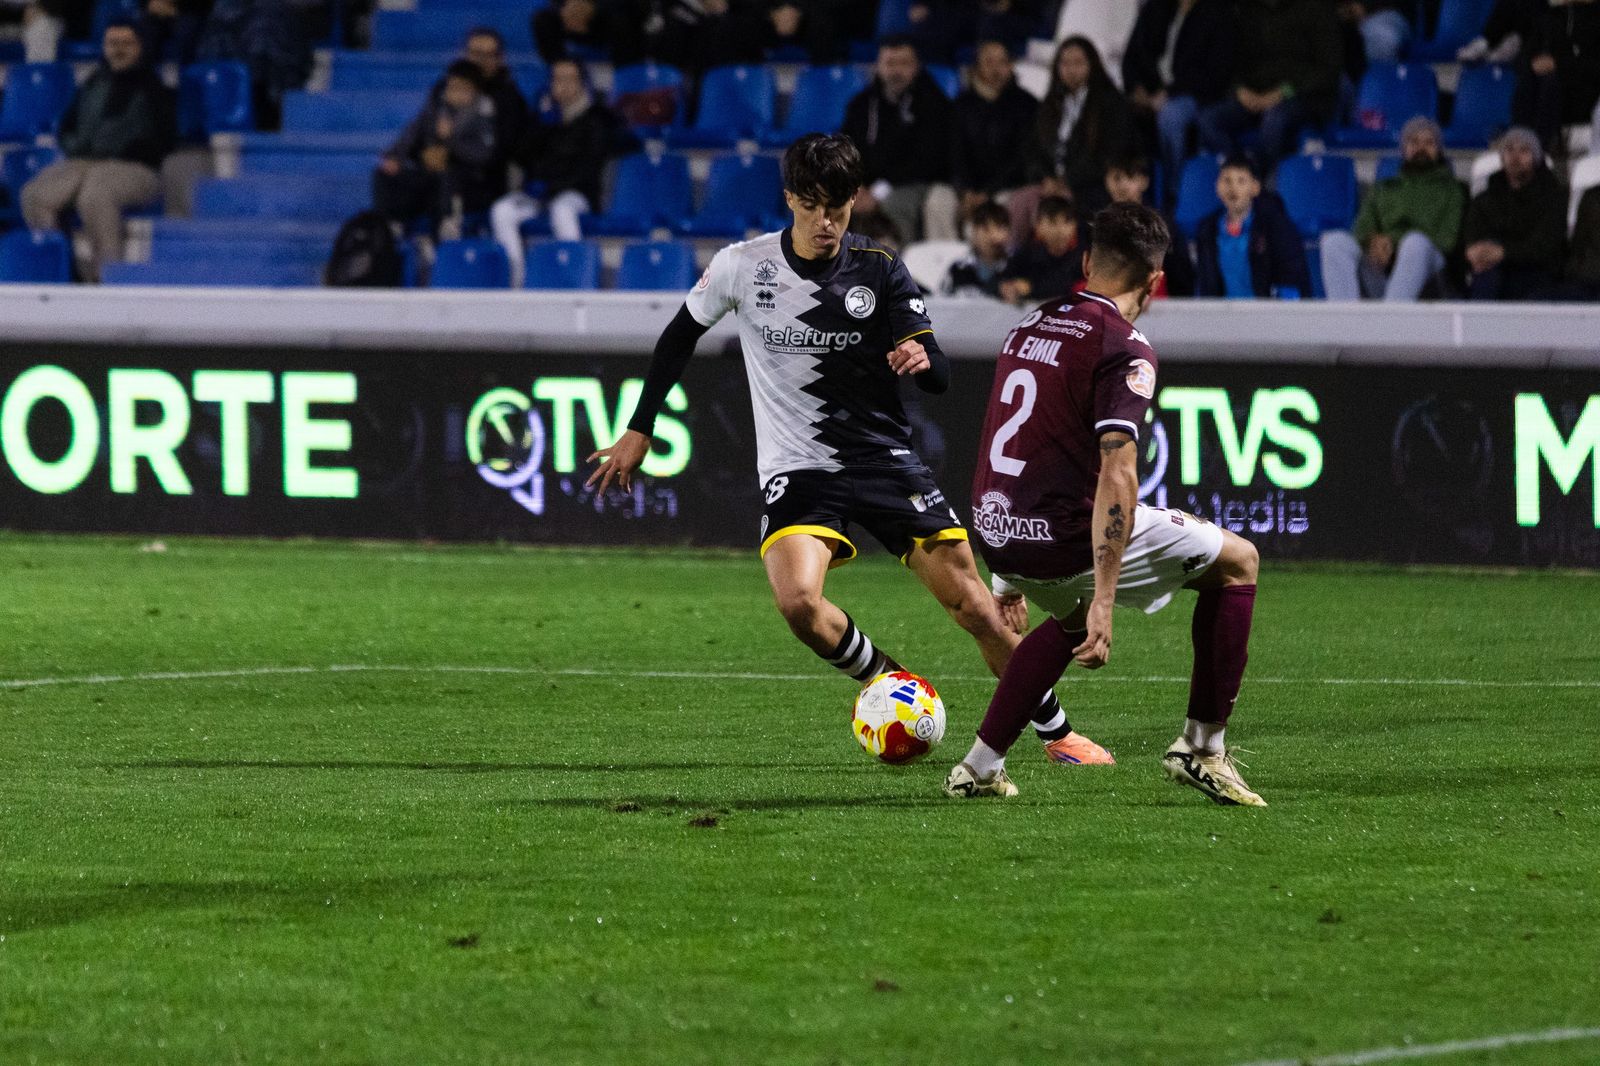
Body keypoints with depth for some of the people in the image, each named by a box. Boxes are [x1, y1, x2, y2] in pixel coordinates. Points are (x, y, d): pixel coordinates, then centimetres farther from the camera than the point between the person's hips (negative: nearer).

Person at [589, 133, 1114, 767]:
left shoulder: (878, 269, -4)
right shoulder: (743, 266, -5)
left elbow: (939, 377, -8)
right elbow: (680, 336, 11)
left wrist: (921, 356, -32)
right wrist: (639, 431, 11)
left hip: (886, 460, 1)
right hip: (797, 471, -1)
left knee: (975, 608, -4)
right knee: (798, 602, -29)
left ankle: (1057, 733, 15)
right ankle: (884, 679, 1)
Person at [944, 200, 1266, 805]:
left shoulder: (1029, 325, 13)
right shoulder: (1124, 350, -12)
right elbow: (1116, 475, -22)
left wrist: (1008, 573, 33)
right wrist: (1104, 603, -23)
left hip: (997, 534, 8)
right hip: (1066, 538, -8)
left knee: (1072, 618, 39)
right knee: (1237, 562, 12)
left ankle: (979, 767, 31)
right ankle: (1202, 748, 13)